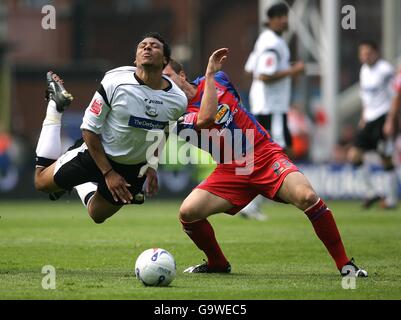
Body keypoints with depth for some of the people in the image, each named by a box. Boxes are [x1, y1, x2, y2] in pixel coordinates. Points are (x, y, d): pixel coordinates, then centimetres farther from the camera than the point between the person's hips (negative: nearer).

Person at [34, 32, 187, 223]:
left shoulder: (177, 100, -16)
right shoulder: (115, 82, -26)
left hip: (134, 168, 3)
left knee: (97, 215, 15)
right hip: (96, 152, -3)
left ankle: (79, 183, 44)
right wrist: (108, 173, -21)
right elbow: (89, 129, -19)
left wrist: (152, 166, 2)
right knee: (42, 181, 15)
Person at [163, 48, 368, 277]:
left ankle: (344, 264, -16)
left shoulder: (218, 80, 8)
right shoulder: (181, 119, -5)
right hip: (231, 171, 0)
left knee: (307, 196, -26)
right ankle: (217, 263, 10)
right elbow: (206, 119, -26)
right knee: (188, 212, -19)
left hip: (266, 156, 0)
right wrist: (210, 73, -23)